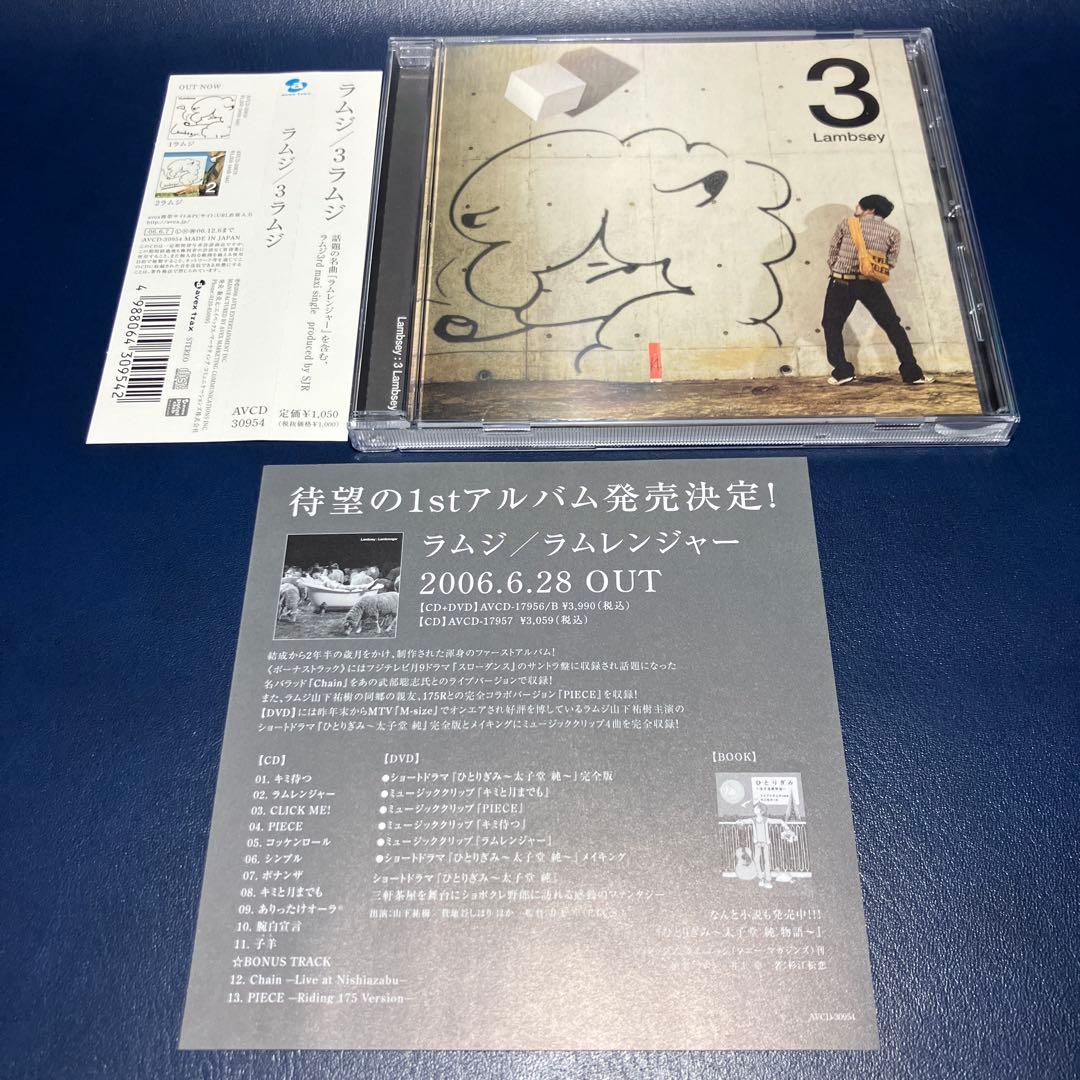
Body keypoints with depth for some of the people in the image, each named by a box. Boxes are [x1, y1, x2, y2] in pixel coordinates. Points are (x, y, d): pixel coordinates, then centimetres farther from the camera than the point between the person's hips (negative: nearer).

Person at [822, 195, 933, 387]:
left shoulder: (846, 224, 5)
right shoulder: (892, 232, 7)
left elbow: (832, 251, 6)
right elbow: (891, 262, 4)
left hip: (842, 283, -1)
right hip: (871, 285, 1)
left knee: (832, 325, 14)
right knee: (893, 325, 9)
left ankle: (842, 371, 2)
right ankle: (912, 373, 7)